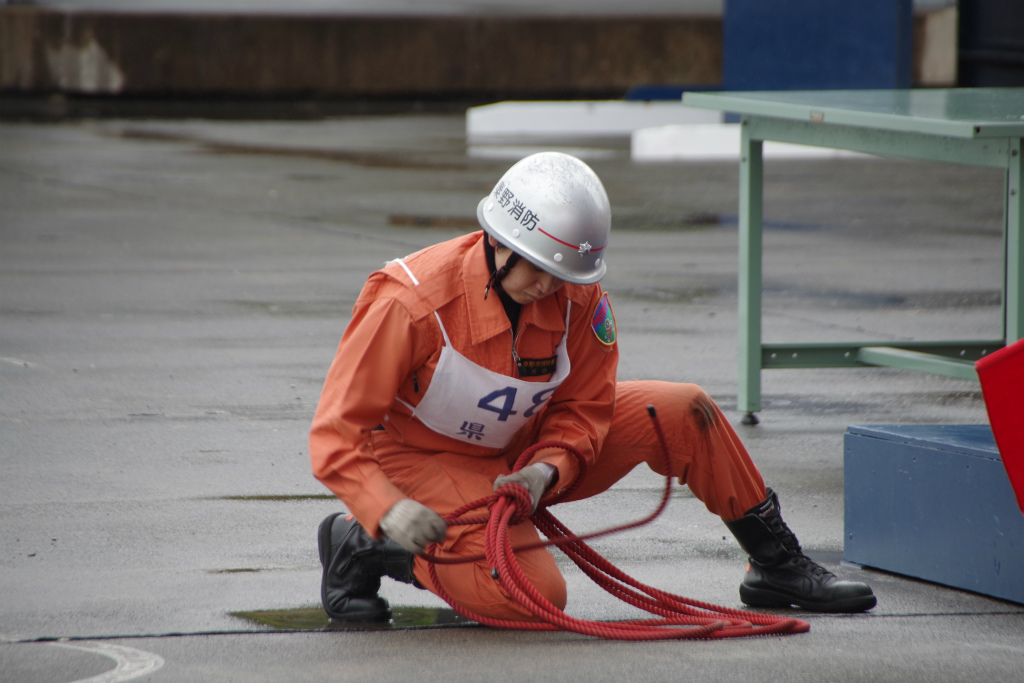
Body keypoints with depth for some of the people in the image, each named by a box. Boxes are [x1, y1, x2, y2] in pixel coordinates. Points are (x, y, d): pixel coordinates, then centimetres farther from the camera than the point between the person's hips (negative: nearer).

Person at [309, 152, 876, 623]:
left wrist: (547, 470, -24)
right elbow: (335, 434, -26)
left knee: (682, 413, -6)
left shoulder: (578, 295, -15)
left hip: (521, 446, 6)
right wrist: (389, 510, -42)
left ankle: (777, 564, 11)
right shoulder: (411, 303, -30)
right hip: (425, 463, -6)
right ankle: (365, 546, -7)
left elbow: (584, 407, -2)